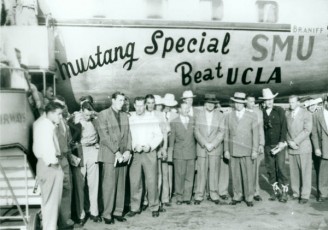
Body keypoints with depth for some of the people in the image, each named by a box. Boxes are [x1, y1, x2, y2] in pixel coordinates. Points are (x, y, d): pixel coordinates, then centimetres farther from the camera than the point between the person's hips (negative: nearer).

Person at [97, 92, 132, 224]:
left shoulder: (125, 116, 15)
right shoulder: (103, 114, -2)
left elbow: (128, 135, 13)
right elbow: (104, 136, -10)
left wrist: (128, 150, -2)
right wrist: (116, 152, -13)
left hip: (123, 156, 5)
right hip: (110, 155, -5)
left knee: (121, 185, 6)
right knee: (109, 185, -4)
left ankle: (118, 212, 15)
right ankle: (107, 214, 6)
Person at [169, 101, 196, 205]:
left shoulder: (193, 121, 9)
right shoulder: (174, 122, 4)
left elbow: (196, 135, 13)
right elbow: (172, 138, 7)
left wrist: (196, 149, 8)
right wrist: (171, 151, 5)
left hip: (191, 152, 2)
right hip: (179, 153, -2)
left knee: (189, 176, 3)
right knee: (179, 176, -1)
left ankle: (187, 197, 12)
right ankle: (179, 197, 11)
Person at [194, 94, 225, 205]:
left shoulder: (220, 116, 6)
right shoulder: (199, 115, 6)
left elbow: (221, 132, 0)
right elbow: (197, 132, 0)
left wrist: (212, 144, -10)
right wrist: (205, 144, -9)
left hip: (215, 147, 0)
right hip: (201, 147, 0)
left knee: (214, 171, 0)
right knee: (201, 171, 0)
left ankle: (214, 195, 10)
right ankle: (199, 195, 7)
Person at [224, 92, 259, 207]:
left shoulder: (252, 116, 4)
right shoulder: (229, 116, 9)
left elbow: (255, 134, 2)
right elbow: (227, 134, 9)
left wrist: (255, 150, -3)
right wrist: (226, 150, 5)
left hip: (246, 151, -2)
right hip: (233, 151, 2)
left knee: (248, 175, -1)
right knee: (235, 175, 6)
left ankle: (249, 198, 11)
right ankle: (237, 196, 17)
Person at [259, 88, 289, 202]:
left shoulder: (280, 110, 3)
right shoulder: (261, 113, 6)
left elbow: (284, 127, -2)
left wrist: (282, 141, -10)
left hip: (279, 144, -2)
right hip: (267, 145, 2)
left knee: (281, 168, -6)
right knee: (270, 169, 5)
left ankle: (284, 192, 4)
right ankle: (276, 191, 17)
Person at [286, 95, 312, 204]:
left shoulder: (306, 114, 0)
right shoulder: (287, 114, 11)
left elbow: (307, 130, -9)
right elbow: (285, 130, 10)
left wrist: (296, 141, -14)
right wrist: (289, 141, -6)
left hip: (303, 147, -3)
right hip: (291, 147, 3)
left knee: (305, 172, -1)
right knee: (293, 172, 4)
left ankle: (305, 195, 6)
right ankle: (296, 193, 14)